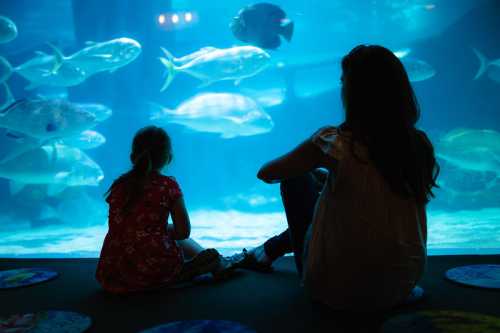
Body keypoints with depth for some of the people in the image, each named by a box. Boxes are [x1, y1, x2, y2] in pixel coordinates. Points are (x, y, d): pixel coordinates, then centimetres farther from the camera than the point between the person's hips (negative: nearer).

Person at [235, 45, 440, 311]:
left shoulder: (336, 142, -19)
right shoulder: (419, 145, -5)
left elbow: (266, 173, -4)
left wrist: (307, 167, 16)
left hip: (337, 291, -5)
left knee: (295, 178, 14)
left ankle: (266, 252, 37)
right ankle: (268, 252, 44)